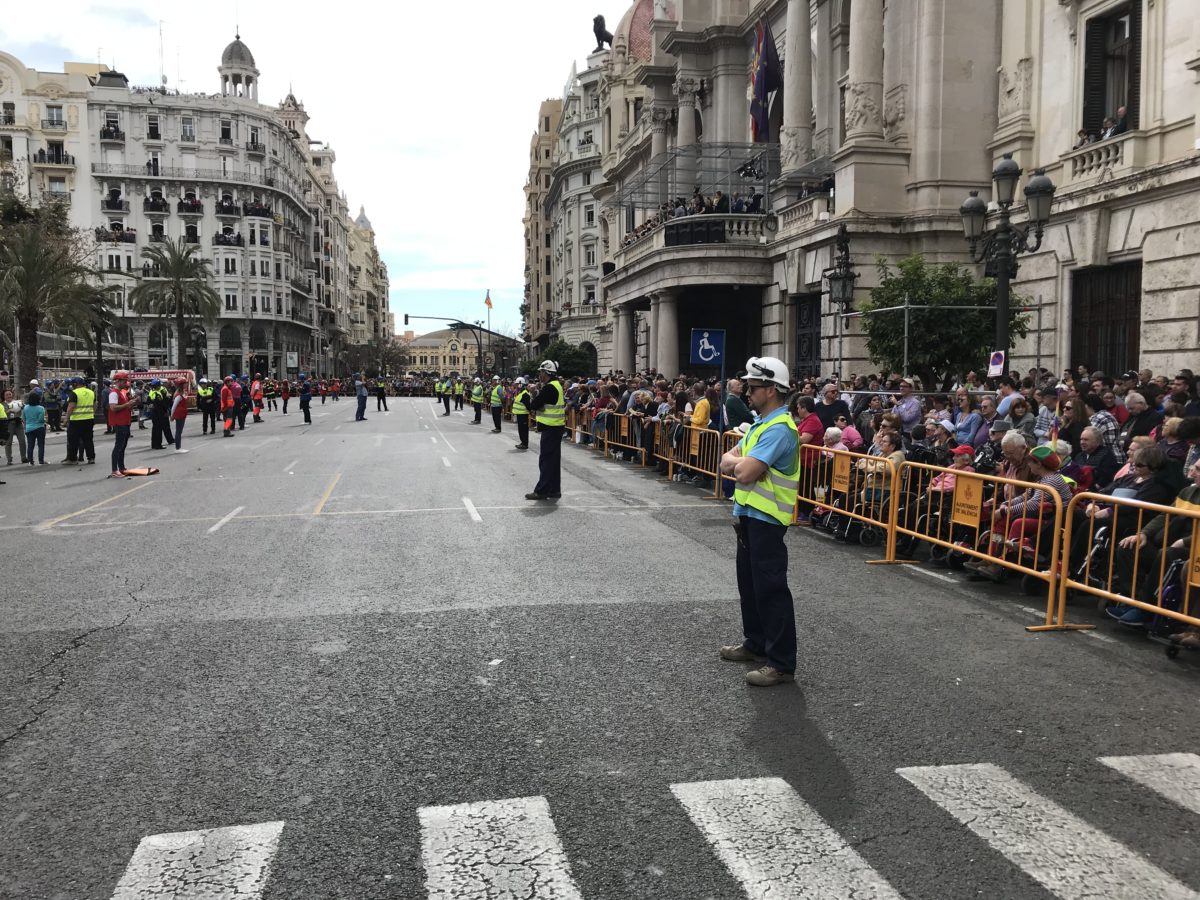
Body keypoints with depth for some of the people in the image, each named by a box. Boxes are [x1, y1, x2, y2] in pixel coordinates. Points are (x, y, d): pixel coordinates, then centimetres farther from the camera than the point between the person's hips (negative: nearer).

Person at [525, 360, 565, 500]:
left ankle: (542, 491, -2)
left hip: (550, 429, -10)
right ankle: (554, 490, 20)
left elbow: (534, 405, -20)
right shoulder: (557, 385, 14)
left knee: (546, 459, -6)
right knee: (554, 459, 14)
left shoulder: (549, 388, -18)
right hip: (556, 427, 10)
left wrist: (530, 402, 0)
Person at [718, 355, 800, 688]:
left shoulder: (779, 429, -19)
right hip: (748, 514, 10)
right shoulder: (760, 423, 14)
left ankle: (782, 663, 0)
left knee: (770, 589, -6)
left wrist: (736, 462, -5)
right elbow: (727, 462, 11)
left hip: (766, 519, -10)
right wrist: (740, 461, -11)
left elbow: (745, 472, -27)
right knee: (749, 583, 19)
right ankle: (755, 643, 34)